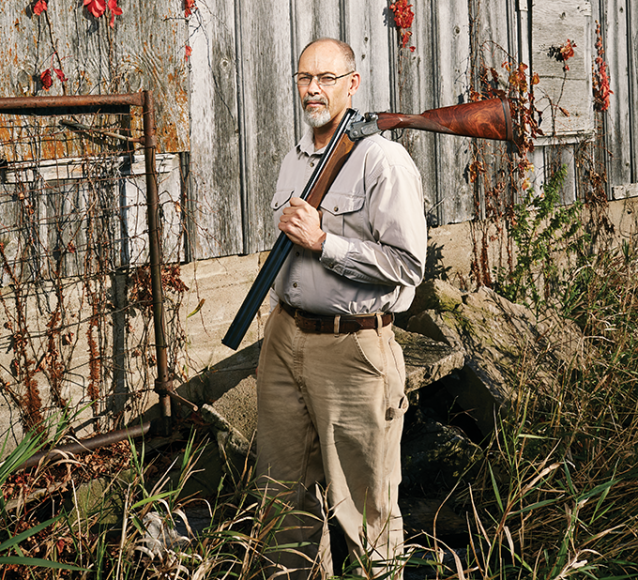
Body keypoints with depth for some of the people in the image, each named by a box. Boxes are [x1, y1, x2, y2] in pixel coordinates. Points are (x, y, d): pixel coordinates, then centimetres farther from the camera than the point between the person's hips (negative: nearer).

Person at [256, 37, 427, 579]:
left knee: (364, 504, 1)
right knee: (288, 488, 15)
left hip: (352, 347, -7)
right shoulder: (294, 161, 14)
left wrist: (322, 240, -17)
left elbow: (407, 265, -18)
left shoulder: (384, 160, -11)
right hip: (285, 336, 8)